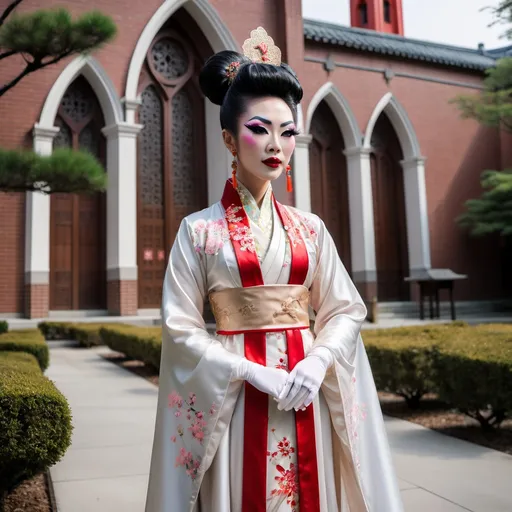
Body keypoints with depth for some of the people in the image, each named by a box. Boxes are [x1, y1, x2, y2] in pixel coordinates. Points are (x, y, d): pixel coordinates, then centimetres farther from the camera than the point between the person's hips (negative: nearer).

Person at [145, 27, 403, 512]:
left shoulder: (310, 228, 7)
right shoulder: (199, 229, -3)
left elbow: (345, 309, 6)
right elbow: (181, 327, -6)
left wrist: (318, 360, -12)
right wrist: (253, 372, -15)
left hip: (306, 393, 3)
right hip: (236, 395, -3)